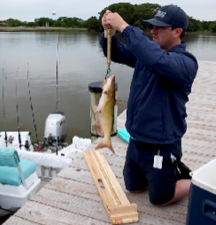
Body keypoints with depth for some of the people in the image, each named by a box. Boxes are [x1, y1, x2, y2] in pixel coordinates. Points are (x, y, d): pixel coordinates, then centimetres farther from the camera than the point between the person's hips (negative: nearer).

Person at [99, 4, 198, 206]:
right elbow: (116, 53, 3)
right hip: (136, 140, 7)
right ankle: (171, 170, 41)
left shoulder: (186, 62, -21)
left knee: (159, 199, 10)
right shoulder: (147, 51, 1)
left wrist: (124, 27, -37)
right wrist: (109, 33, -17)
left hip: (162, 146, -7)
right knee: (133, 188, 23)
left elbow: (157, 59, -42)